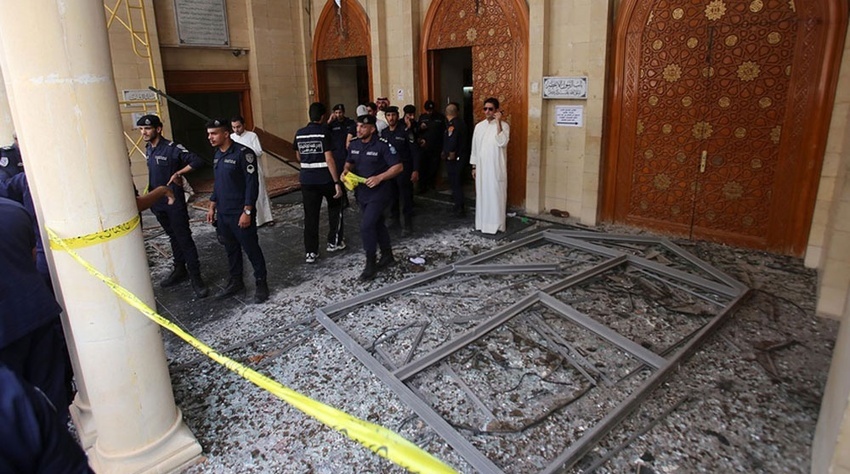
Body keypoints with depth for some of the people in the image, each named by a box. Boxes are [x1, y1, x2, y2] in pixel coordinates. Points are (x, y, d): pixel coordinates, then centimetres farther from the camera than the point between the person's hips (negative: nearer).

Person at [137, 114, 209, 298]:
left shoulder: (172, 148, -15)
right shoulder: (148, 149, 9)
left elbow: (197, 161, -23)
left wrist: (178, 173, -27)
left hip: (174, 202, -7)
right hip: (158, 202, 8)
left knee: (184, 238, -6)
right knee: (173, 237, 18)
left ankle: (195, 277, -1)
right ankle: (179, 270, 30)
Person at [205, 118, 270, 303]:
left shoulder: (243, 153, -14)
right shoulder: (218, 155, 11)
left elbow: (252, 184, -17)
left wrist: (247, 211, -19)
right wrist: (212, 207, 17)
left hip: (240, 214, -8)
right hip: (223, 214, 8)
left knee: (251, 249, 2)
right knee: (231, 249, 17)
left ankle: (261, 283, 16)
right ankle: (235, 281, 30)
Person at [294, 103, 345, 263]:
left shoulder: (299, 134, 5)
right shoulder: (324, 132, -11)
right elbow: (329, 159, -17)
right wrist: (337, 182, -16)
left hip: (307, 179, 4)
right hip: (325, 179, -4)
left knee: (310, 216, 7)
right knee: (334, 207, 20)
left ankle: (311, 252, 8)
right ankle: (333, 242, 23)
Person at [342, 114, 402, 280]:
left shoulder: (382, 145, -16)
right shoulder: (354, 144, 4)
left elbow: (398, 167, -15)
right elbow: (349, 162, 19)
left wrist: (379, 177, -24)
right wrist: (346, 171, -4)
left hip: (378, 194, -7)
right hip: (361, 193, 7)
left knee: (366, 226, -14)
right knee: (377, 224, 18)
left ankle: (371, 263, 1)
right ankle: (387, 256, 34)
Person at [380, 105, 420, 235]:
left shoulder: (405, 130, -8)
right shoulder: (384, 132, 7)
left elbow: (414, 151, -10)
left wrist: (415, 170, -15)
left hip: (404, 169, -5)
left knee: (406, 197, -2)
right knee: (392, 195, 12)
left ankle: (408, 224, 6)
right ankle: (393, 219, 28)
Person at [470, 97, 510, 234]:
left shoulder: (504, 125, -7)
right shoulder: (479, 126, 8)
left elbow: (502, 143, -25)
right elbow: (475, 147, 12)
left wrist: (498, 123, -22)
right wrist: (474, 166, 10)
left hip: (496, 168, -5)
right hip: (481, 167, 5)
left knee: (496, 195, 0)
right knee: (482, 194, 10)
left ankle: (496, 224, 7)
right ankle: (482, 222, 20)